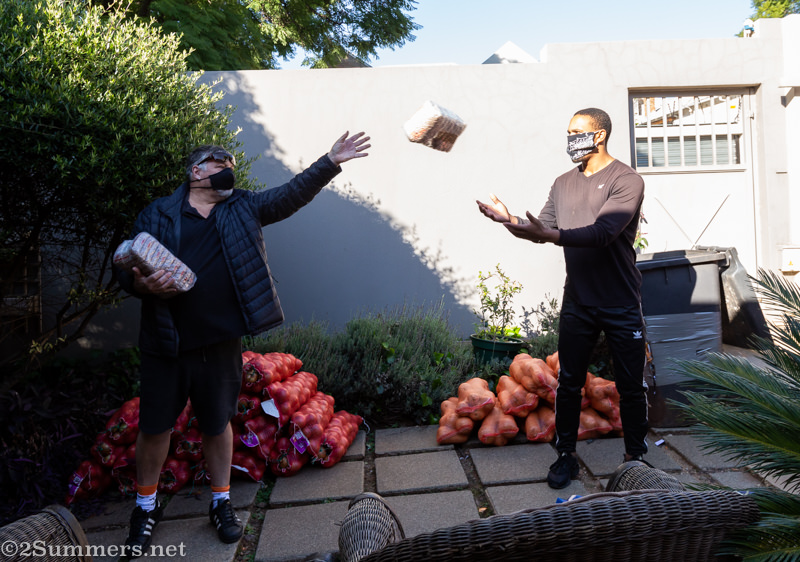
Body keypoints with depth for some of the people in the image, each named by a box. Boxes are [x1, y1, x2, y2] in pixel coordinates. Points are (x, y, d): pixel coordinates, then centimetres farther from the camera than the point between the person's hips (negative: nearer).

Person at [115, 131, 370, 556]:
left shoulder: (243, 209, 7)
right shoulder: (157, 215, 1)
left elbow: (292, 194, 3)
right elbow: (127, 271, 2)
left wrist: (331, 162, -5)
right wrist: (145, 285, -20)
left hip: (221, 346, 1)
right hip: (166, 346, -1)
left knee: (218, 425, 13)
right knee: (154, 426, 10)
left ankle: (222, 502, 32)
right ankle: (146, 508, 32)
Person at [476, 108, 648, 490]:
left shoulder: (627, 180, -9)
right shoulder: (563, 183, 11)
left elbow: (601, 233, -24)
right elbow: (542, 229, 8)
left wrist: (551, 235, -35)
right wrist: (510, 222, -10)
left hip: (621, 304, -4)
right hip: (577, 301, 5)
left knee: (631, 386, 8)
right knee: (568, 382, 8)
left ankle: (635, 455, 26)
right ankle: (566, 455, 21)